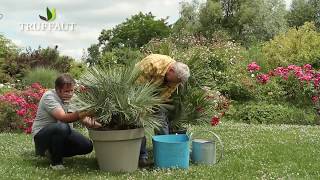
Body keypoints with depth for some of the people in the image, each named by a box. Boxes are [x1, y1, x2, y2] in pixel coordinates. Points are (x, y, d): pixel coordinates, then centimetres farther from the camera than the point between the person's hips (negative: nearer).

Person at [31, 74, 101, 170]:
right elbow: (63, 118, -36)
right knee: (62, 127, -38)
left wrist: (94, 124, -28)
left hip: (64, 133, 7)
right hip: (42, 135, -7)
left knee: (87, 146, -8)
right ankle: (56, 162, -16)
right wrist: (85, 113, -51)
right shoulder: (49, 97, -22)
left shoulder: (72, 98, 0)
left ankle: (52, 152, 10)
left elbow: (83, 118, -5)